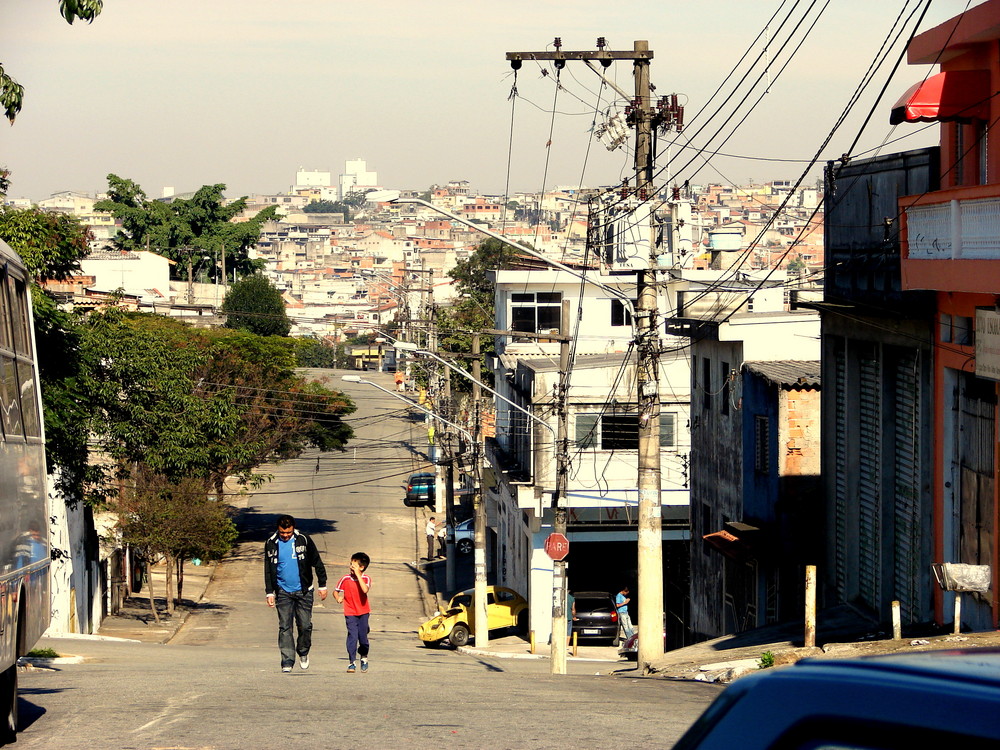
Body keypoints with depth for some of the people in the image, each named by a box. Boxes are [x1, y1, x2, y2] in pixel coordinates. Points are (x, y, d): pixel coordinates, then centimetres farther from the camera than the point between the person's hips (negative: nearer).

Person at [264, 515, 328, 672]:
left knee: (305, 626, 0)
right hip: (283, 592, 1)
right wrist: (269, 592, 4)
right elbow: (268, 570, 8)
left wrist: (322, 585, 6)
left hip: (303, 591, -1)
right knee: (284, 627, -4)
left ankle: (303, 652, 25)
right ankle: (287, 661, -2)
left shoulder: (304, 540, -3)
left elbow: (317, 563, 6)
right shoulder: (271, 544, 1)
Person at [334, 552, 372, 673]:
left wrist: (358, 575, -25)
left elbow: (365, 590, -27)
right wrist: (338, 597, -17)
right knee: (352, 636, -11)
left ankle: (364, 657, 30)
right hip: (350, 613, 0)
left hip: (363, 612, 0)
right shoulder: (346, 579, -4)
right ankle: (352, 662, -5)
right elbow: (336, 591, 6)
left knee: (363, 636, 2)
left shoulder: (366, 578, -7)